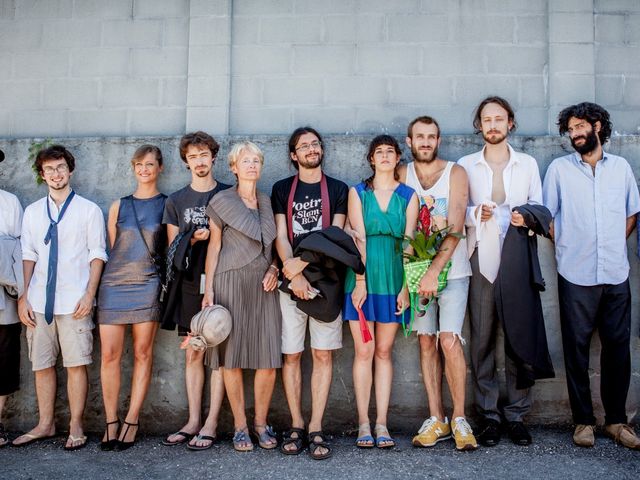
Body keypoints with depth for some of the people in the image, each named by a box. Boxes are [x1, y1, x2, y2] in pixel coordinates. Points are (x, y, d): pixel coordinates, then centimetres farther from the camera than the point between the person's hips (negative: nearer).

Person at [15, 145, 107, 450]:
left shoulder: (88, 210, 3)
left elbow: (97, 254, 1)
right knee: (41, 364, 10)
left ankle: (76, 427, 10)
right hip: (39, 301, 4)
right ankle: (45, 425, 23)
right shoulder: (32, 212, 13)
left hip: (74, 302, -3)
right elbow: (28, 255, 11)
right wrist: (23, 297, 4)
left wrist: (89, 294, -8)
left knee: (76, 364, -1)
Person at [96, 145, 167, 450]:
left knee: (142, 354, 1)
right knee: (109, 354, -2)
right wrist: (115, 275, 13)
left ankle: (131, 422, 9)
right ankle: (111, 422, 8)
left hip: (148, 285, -2)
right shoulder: (119, 206, 14)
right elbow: (111, 247, 17)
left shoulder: (168, 205, 7)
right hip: (113, 284, 2)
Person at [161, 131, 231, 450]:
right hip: (190, 285, 3)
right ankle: (193, 422, 15)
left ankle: (210, 425, 5)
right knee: (193, 354, 7)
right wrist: (195, 239, -9)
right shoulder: (175, 201, 11)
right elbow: (173, 248, 9)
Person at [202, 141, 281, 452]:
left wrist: (274, 268, -1)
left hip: (264, 285, 3)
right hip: (231, 283, -3)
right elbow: (214, 246, 3)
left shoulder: (268, 202, 15)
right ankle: (240, 426, 10)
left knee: (269, 358, -3)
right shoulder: (222, 201, 5)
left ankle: (261, 422, 12)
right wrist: (208, 289, -3)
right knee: (232, 356, -2)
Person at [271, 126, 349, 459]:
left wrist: (301, 263, -13)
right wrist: (295, 275, -12)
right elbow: (280, 236, 2)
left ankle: (316, 428, 5)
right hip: (290, 281, 1)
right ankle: (296, 425, 11)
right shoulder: (282, 189, 11)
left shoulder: (338, 189, 9)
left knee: (323, 355, -1)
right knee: (291, 354, 1)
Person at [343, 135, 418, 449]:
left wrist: (406, 287, -5)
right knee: (364, 351, 0)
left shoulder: (408, 195, 8)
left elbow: (409, 243, 2)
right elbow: (358, 238, -3)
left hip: (393, 278, 1)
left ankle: (381, 423, 9)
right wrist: (359, 281, -11)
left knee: (383, 351, 5)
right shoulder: (358, 192, 7)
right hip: (363, 276, -1)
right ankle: (363, 423, 6)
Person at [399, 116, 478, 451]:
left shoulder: (455, 173, -2)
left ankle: (459, 418, 3)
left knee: (449, 340, -11)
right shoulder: (402, 175, 7)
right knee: (426, 341, 4)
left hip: (451, 270, -3)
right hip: (417, 269, 3)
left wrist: (434, 271, -21)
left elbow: (455, 228, -12)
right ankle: (437, 420, 13)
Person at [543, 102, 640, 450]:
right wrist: (567, 247, 1)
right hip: (576, 276, -2)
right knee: (577, 348, 3)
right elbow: (546, 216, 6)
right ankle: (583, 420, 14)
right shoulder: (559, 168, 4)